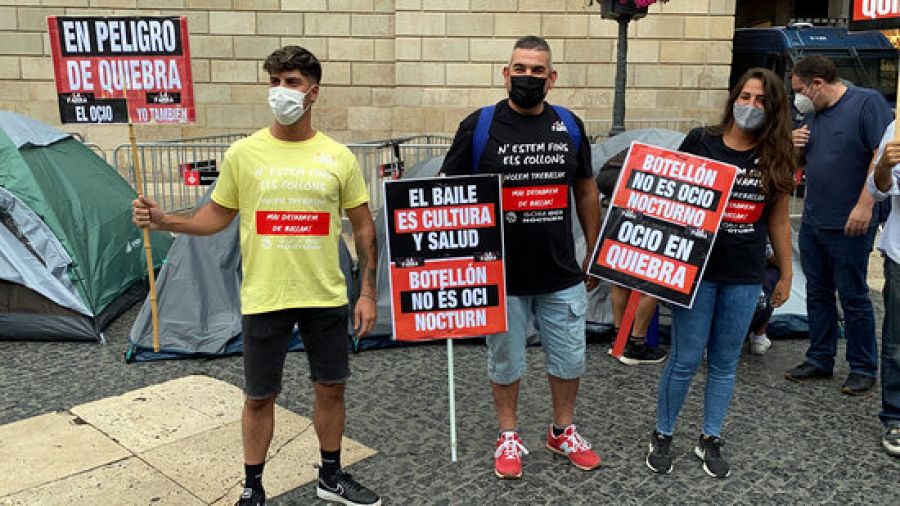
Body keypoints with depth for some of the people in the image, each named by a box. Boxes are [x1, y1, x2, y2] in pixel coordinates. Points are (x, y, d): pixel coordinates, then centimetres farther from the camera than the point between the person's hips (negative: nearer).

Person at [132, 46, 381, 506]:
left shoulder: (338, 157, -2)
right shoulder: (243, 153, -3)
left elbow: (363, 227, 3)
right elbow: (216, 217, 6)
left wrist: (367, 292, 0)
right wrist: (164, 221, -11)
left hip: (326, 297, 1)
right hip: (264, 298, -1)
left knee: (331, 387, 13)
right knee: (260, 396, 10)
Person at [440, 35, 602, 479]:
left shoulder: (570, 126, 4)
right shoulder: (479, 126, -6)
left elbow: (585, 191, 13)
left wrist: (595, 252, 13)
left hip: (563, 276, 3)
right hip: (501, 277, -3)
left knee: (569, 359, 15)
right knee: (506, 362, 13)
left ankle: (563, 431, 38)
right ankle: (508, 436, 35)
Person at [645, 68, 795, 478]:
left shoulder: (776, 159, 4)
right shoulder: (700, 142, -4)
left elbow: (778, 221, 10)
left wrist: (786, 274, 13)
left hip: (745, 277, 3)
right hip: (697, 269, -3)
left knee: (725, 362, 12)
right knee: (686, 360, 3)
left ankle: (710, 440, 29)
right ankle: (662, 436, 22)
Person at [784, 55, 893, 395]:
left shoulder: (868, 103, -10)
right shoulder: (812, 114, 13)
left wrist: (864, 205, -24)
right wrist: (795, 146, -1)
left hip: (849, 225, -7)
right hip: (812, 222, 7)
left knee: (853, 298, 3)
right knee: (818, 294, 14)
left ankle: (863, 368, 18)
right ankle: (820, 360, 26)